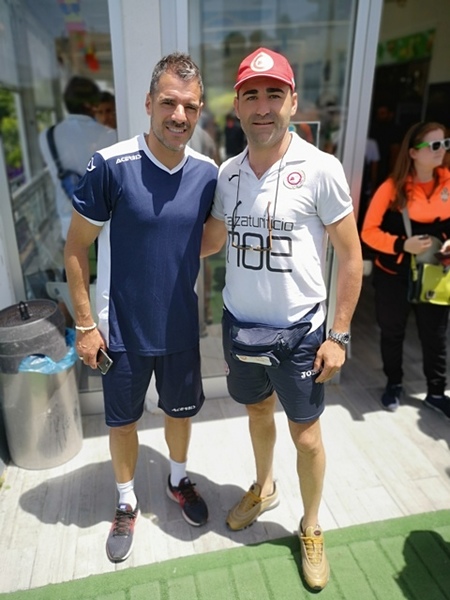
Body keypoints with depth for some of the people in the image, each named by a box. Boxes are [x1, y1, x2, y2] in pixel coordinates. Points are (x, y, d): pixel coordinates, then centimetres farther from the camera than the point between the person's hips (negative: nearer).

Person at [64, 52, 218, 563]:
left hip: (181, 326, 3)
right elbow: (75, 248, -10)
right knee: (122, 420, 17)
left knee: (181, 409, 21)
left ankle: (178, 480, 51)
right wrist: (85, 325, -10)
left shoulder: (207, 173, -6)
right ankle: (127, 503, 44)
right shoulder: (110, 166, -17)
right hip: (122, 328, -2)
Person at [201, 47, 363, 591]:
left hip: (298, 331, -4)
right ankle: (263, 489, 52)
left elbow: (351, 255, -9)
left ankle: (311, 528, 39)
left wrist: (338, 335, -10)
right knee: (257, 411, 24)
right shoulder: (227, 172, 0)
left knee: (306, 435, 11)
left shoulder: (320, 169, -13)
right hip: (240, 326, 4)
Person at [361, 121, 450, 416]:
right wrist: (402, 244, -23)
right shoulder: (393, 187, -13)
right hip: (394, 275, -2)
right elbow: (369, 231, -11)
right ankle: (394, 384, 36)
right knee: (392, 333, 14)